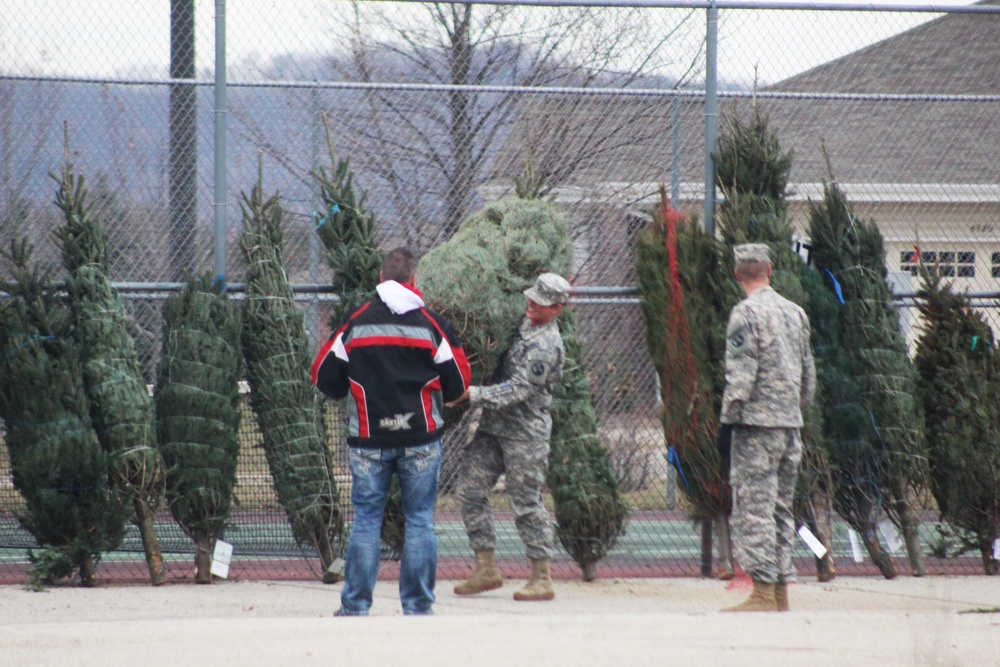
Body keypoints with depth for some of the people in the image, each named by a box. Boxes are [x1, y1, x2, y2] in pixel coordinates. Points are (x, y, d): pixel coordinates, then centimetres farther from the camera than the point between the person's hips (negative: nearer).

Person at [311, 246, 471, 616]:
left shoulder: (355, 323, -1)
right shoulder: (432, 325, -2)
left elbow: (324, 377, 2)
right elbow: (459, 382, 3)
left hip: (369, 440, 0)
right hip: (421, 439, 0)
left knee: (366, 520, 5)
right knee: (419, 520, 5)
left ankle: (355, 606, 4)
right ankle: (417, 606, 4)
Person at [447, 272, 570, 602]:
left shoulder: (545, 346, -16)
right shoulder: (523, 324, 11)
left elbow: (519, 389, -23)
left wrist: (472, 394, -27)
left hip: (525, 431, -9)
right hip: (493, 426, 9)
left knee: (526, 501, -5)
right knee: (470, 488, 4)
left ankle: (542, 579, 3)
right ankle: (486, 569, 9)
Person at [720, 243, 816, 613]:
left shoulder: (746, 313, -10)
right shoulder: (794, 312, 12)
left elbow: (741, 372, -15)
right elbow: (808, 371, 18)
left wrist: (729, 412, -8)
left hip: (758, 420, -7)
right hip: (790, 423, 7)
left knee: (755, 506, -7)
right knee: (781, 507, 12)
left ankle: (763, 593, -13)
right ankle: (781, 592, 13)